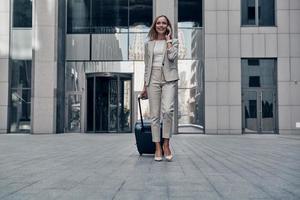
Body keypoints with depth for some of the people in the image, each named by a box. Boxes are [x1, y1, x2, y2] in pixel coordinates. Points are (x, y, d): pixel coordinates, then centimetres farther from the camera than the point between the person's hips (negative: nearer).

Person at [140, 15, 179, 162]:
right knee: (154, 115, -1)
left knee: (167, 111, -21)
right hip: (153, 79, 2)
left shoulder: (173, 42, 10)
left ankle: (166, 144, -6)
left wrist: (168, 39, -1)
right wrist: (144, 86, 12)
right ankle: (157, 148, 6)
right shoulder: (149, 44, 16)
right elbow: (147, 66, 16)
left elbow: (172, 57, -11)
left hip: (169, 79, -2)